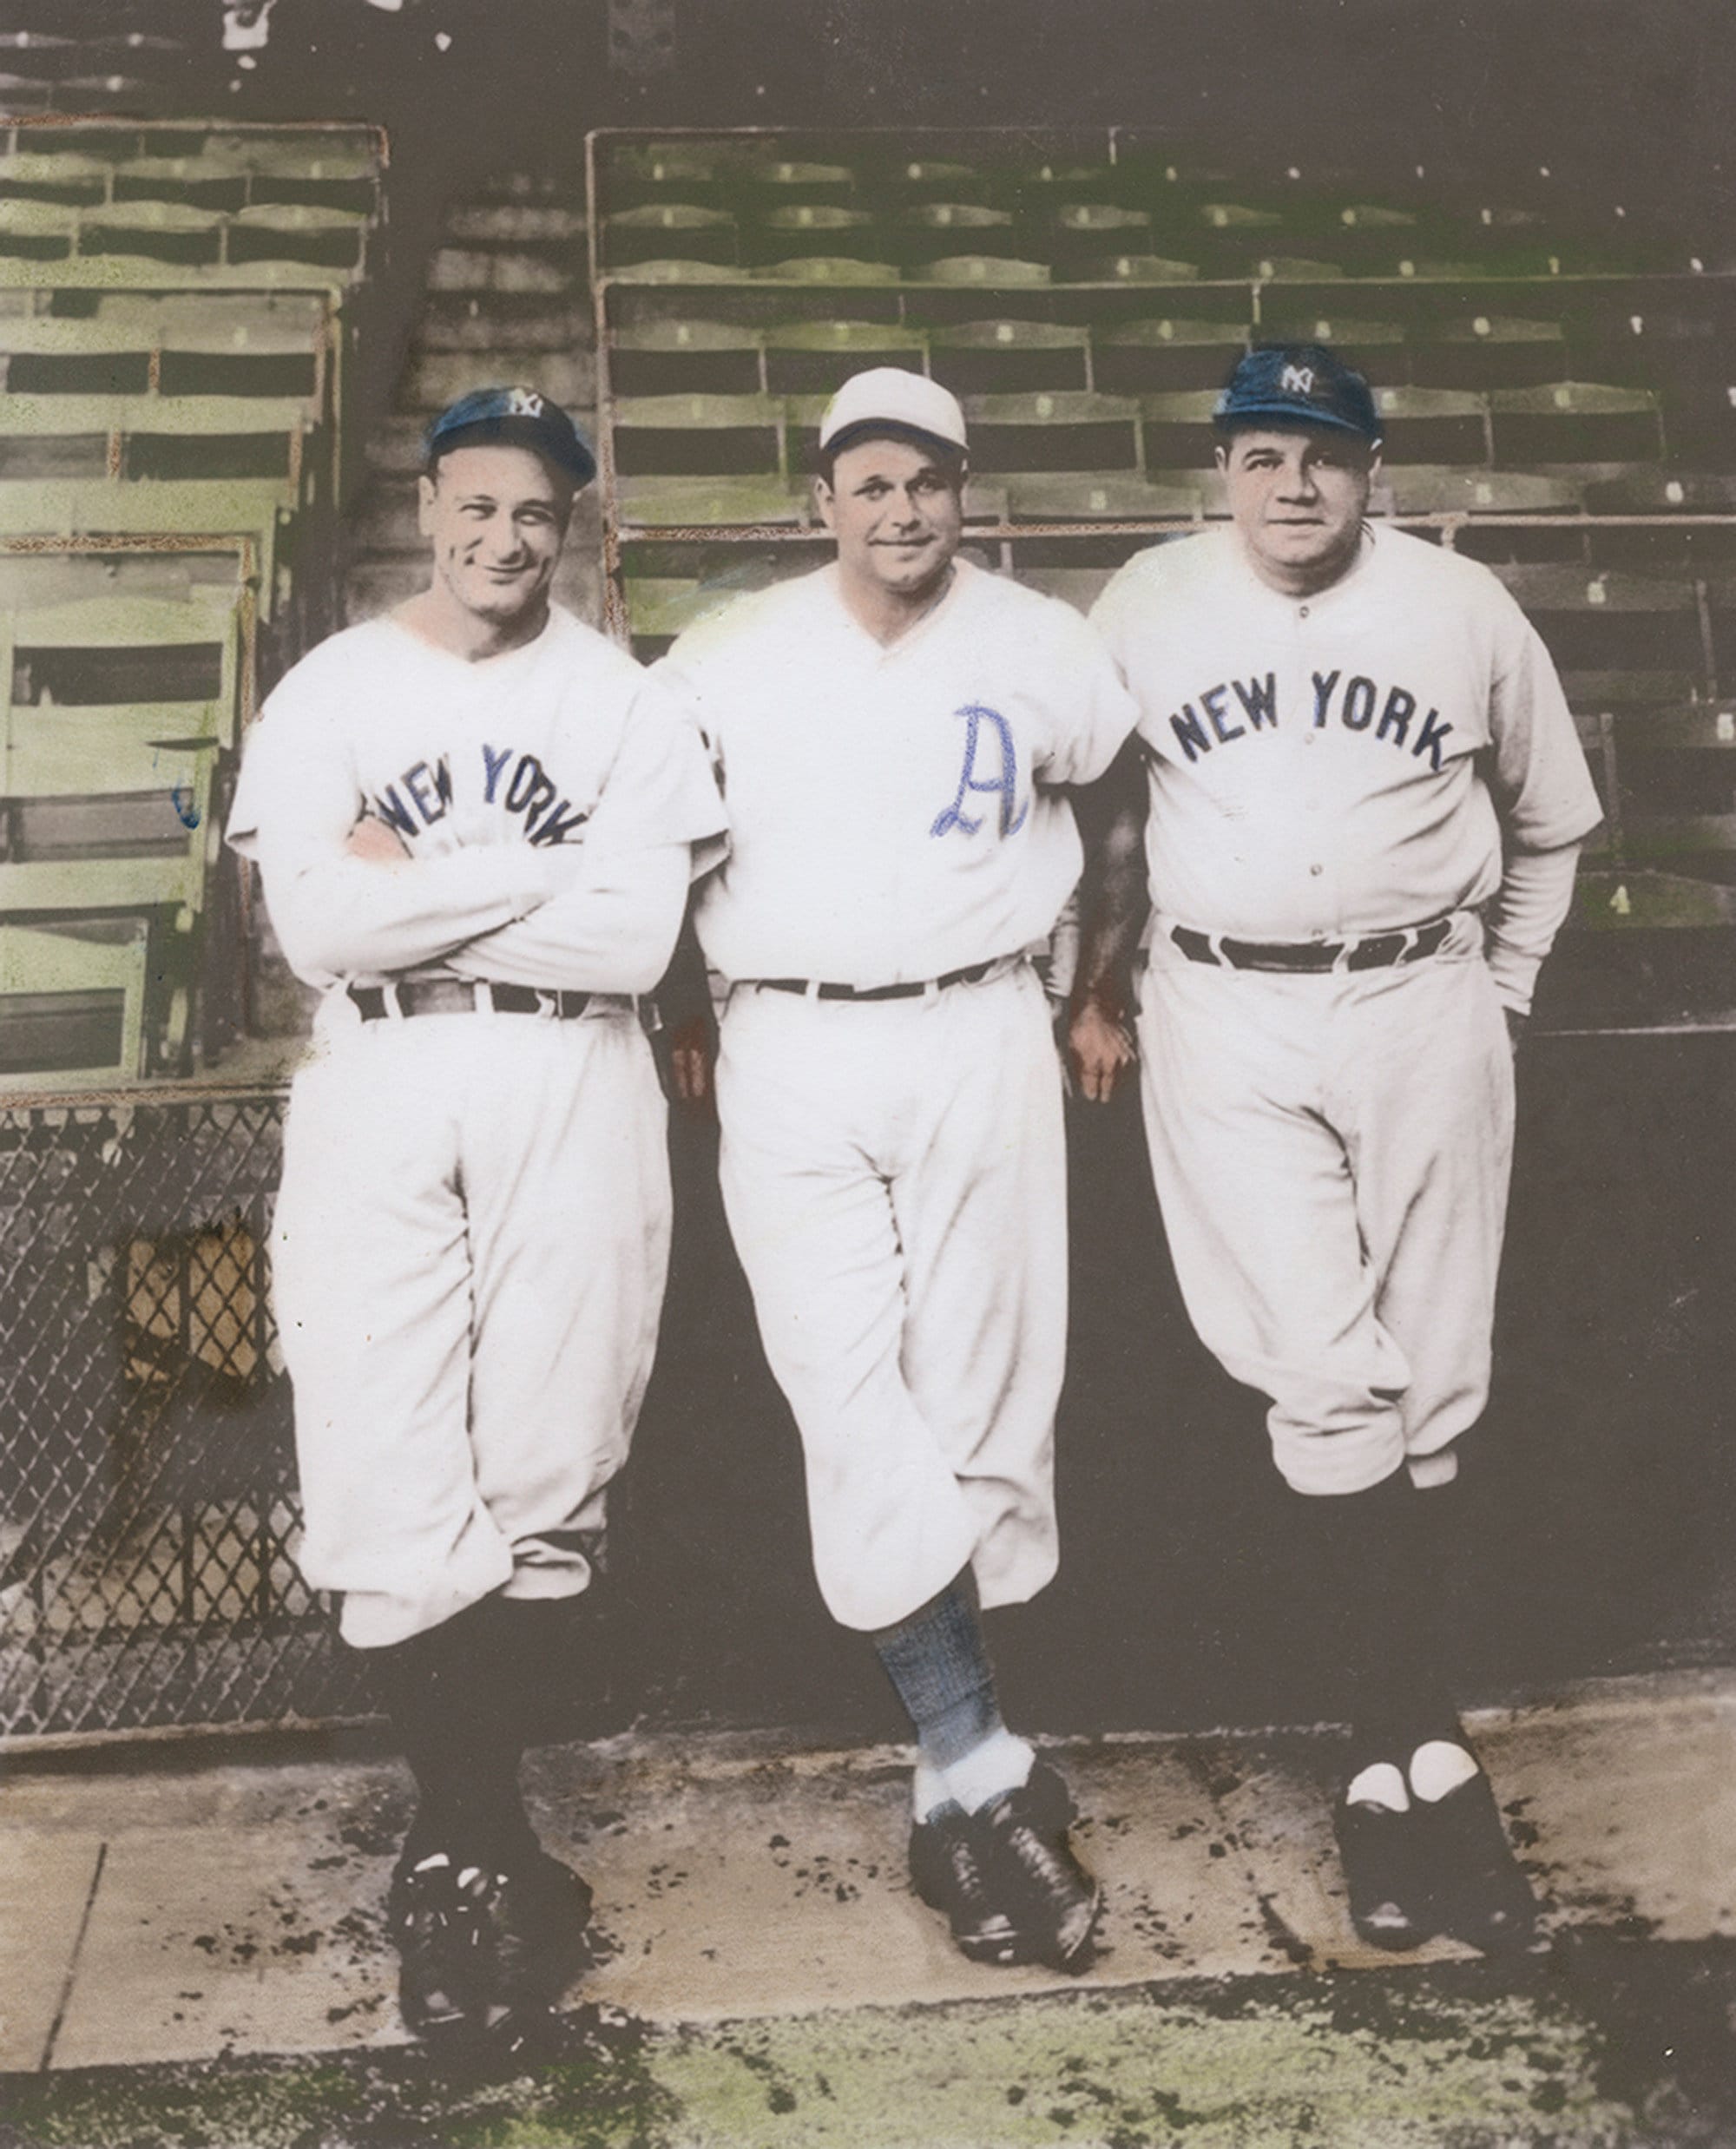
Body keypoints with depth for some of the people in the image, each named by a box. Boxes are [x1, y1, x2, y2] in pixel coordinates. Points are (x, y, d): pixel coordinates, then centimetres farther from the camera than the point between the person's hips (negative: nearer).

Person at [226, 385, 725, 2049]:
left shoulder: (623, 700, 8)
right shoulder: (327, 693, 9)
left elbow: (636, 937, -6)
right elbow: (314, 928, -6)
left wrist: (414, 882, -7)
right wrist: (532, 867, -6)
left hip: (572, 1097, 0)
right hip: (374, 1099, 0)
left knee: (547, 1478, 1)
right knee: (389, 1488, -5)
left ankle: (456, 1828, 18)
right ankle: (474, 1835, 12)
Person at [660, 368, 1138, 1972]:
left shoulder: (1041, 651, 6)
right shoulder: (729, 661, 5)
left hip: (979, 1043, 0)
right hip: (790, 1059, 0)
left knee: (981, 1400, -1)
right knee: (859, 1412, -9)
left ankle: (954, 1787, 9)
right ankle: (982, 1769, -4)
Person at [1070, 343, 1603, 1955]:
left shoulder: (1463, 610, 5)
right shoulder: (1145, 609, 4)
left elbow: (1548, 823, 16)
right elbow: (1105, 817, 14)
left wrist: (1498, 989, 14)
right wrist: (1095, 993, 11)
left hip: (1421, 1009, 1)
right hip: (1225, 1023, -1)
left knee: (1428, 1382, 2)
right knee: (1325, 1378, -9)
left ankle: (1386, 1746, 15)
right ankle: (1423, 1747, -2)